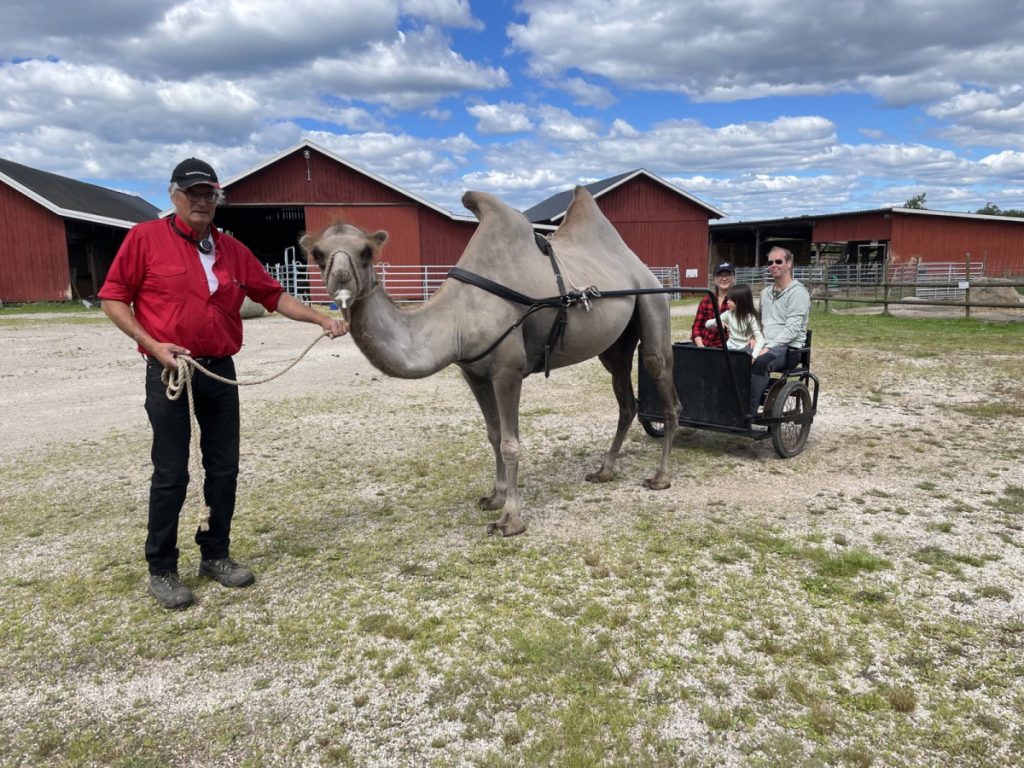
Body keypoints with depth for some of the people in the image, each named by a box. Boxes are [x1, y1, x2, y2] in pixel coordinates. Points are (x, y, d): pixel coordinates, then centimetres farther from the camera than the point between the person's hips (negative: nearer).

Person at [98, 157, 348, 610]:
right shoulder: (145, 238, -3)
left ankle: (215, 556, 24)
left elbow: (273, 295, 12)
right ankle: (161, 571, 14)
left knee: (224, 468, 9)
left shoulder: (233, 250, 9)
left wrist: (321, 319, 3)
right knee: (171, 474, -1)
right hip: (170, 370, -4)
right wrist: (152, 344, -13)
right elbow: (113, 298, -2)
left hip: (220, 370, 5)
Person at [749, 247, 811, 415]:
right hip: (765, 345, 6)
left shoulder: (798, 292, -3)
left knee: (761, 361, -37)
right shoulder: (766, 293, 22)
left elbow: (792, 329, -12)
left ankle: (750, 412, -32)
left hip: (787, 347, -6)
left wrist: (768, 347, -21)